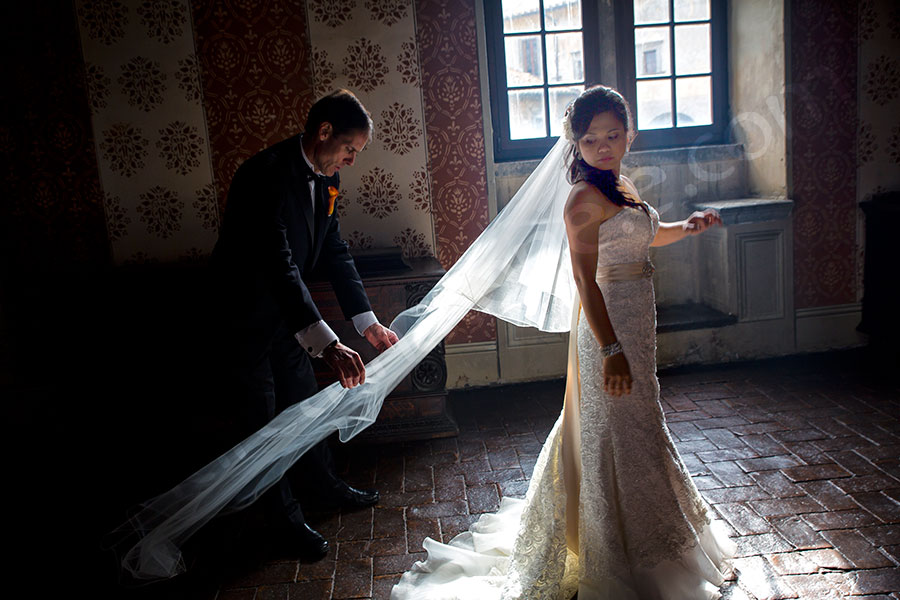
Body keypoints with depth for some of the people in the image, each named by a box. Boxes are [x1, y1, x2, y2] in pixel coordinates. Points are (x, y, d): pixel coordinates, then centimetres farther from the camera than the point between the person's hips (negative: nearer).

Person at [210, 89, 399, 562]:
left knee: (303, 402, 21)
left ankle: (322, 480, 42)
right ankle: (286, 516, 25)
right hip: (246, 315, -7)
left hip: (289, 311, 8)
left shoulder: (324, 177, -3)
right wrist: (325, 342, -48)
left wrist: (368, 323, -2)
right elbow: (278, 262, -40)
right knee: (265, 419, 7)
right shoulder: (267, 175, -30)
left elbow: (334, 251, 2)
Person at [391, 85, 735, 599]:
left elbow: (645, 237, 28)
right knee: (618, 432, 2)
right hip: (608, 328, -9)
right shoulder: (586, 197, -18)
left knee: (634, 427, 22)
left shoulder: (622, 187, 9)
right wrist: (611, 350, -28)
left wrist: (687, 228, 10)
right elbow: (586, 281, -25)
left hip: (635, 323, 9)